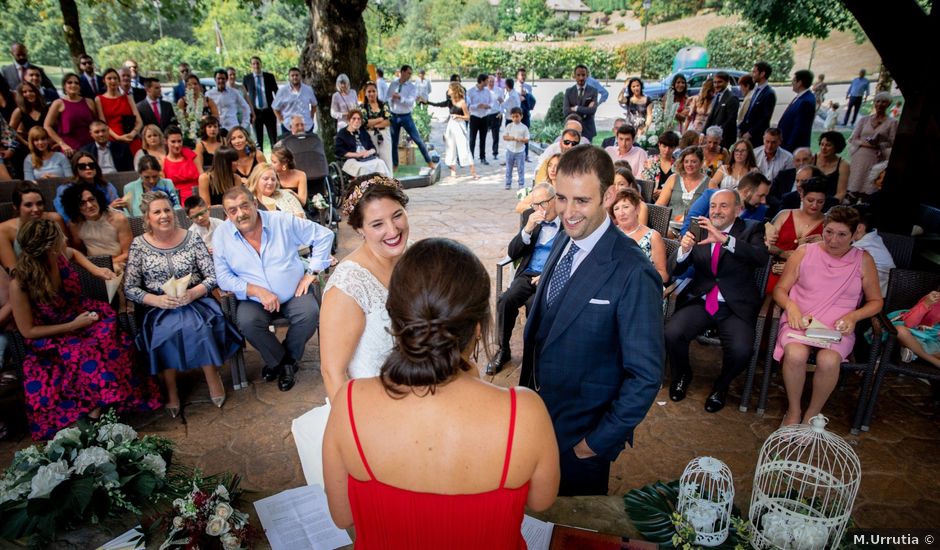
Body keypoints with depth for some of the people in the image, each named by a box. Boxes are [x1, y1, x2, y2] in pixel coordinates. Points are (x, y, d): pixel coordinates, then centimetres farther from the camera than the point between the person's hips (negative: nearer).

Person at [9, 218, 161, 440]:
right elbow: (28, 331, -14)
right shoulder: (20, 285, -23)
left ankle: (96, 406, -17)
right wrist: (72, 326, -17)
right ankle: (95, 405, -15)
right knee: (84, 354, -34)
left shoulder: (61, 255, -10)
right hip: (50, 338, -5)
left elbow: (75, 253, 19)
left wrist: (95, 270, 5)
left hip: (80, 314, 5)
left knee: (107, 336, -27)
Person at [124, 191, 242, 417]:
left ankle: (212, 376, -12)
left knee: (197, 325, -32)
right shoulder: (139, 245, 4)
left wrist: (193, 293, -18)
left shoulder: (192, 239, 3)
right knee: (166, 330, -31)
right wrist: (157, 300, -17)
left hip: (195, 300, 0)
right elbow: (130, 288, 1)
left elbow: (212, 276, 0)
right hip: (157, 307, 0)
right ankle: (171, 388, -15)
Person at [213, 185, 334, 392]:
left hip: (294, 293, 0)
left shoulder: (282, 221, -6)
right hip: (253, 300, 1)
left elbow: (324, 235, 0)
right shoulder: (221, 236, -2)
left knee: (310, 313, -28)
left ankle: (285, 360, 1)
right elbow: (224, 278, -3)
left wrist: (311, 272, -5)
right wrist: (257, 291, -18)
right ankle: (281, 362, -1)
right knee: (246, 322, -30)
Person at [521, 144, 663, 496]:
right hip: (540, 412, 6)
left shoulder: (633, 274, -26)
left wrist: (599, 441, -16)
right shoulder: (563, 242, -2)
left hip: (581, 435, -6)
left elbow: (646, 376, -21)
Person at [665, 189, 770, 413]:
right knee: (671, 334, -24)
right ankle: (682, 374, 11)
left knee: (741, 351, -27)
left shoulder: (751, 230, 2)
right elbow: (677, 271, 4)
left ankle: (721, 385, 9)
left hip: (736, 307, -2)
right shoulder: (699, 229, 7)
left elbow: (762, 258, -20)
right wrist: (684, 249, -19)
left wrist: (724, 239, -33)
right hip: (699, 301, 2)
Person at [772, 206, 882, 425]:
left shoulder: (863, 260, 8)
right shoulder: (804, 253, 6)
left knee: (828, 360, -33)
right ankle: (793, 410, -9)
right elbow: (780, 288, 8)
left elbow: (876, 301, 14)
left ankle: (812, 414, -7)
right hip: (799, 322, 0)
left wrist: (853, 317, -5)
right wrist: (791, 307, -13)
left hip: (838, 328, 1)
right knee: (795, 354, -33)